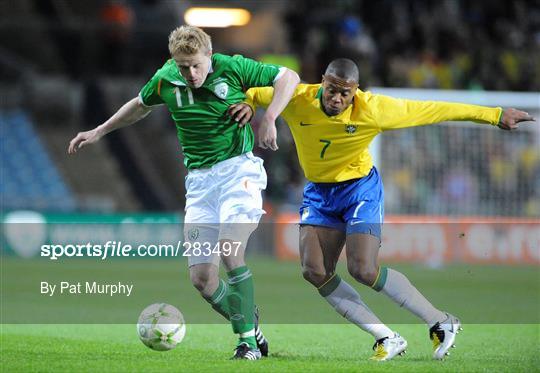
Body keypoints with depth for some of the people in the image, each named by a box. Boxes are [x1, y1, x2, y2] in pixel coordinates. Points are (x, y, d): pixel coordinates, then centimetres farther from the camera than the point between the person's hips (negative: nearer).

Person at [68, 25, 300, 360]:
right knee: (202, 277, -5)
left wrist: (268, 120, -15)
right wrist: (99, 132, 27)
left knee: (230, 251, -26)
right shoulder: (165, 80, 1)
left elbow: (289, 77, -2)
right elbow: (140, 106, 23)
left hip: (237, 168, -4)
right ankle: (251, 328, 15)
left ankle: (248, 341, -16)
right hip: (199, 179, 5)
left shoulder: (233, 68, -9)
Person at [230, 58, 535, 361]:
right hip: (319, 192, 4)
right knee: (314, 271, -10)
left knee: (364, 270, -19)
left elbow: (432, 110, -16)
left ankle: (441, 323, -3)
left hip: (360, 187, -4)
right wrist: (247, 105, -25)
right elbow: (254, 93, 0)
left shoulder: (372, 110, -23)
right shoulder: (296, 100, -18)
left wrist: (495, 115, -12)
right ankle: (387, 339, -3)